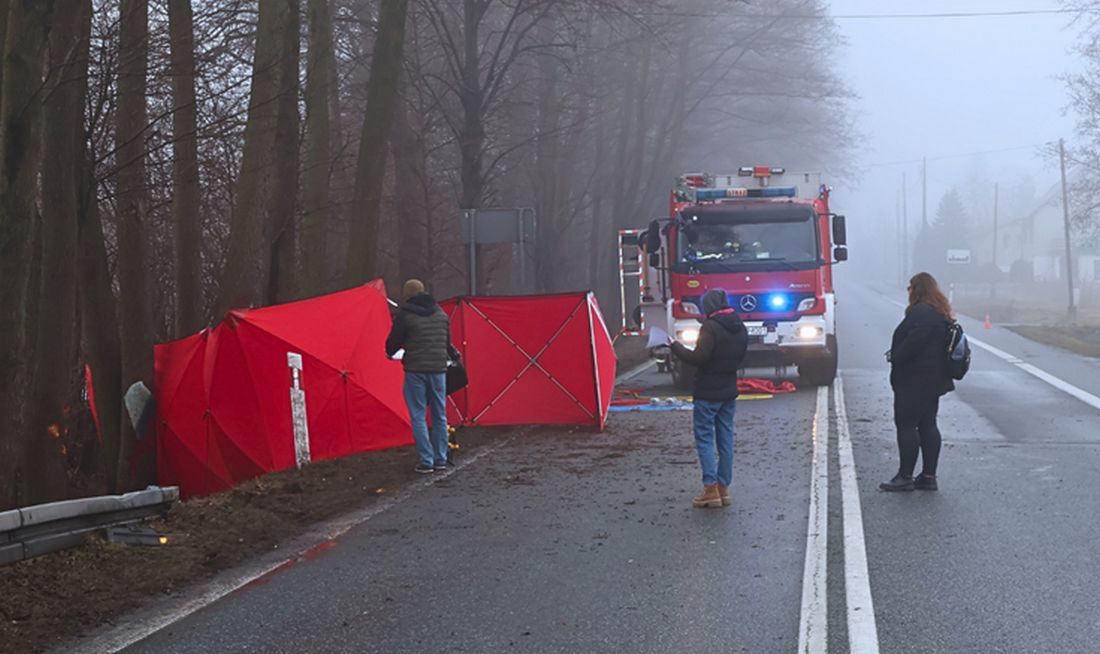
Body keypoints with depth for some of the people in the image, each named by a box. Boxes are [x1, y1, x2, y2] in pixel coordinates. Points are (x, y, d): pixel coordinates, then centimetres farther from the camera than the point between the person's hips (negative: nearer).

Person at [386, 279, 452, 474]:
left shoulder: (404, 314, -7)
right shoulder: (440, 314, 10)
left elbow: (394, 342, -2)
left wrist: (390, 353, 20)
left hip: (415, 370, -5)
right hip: (438, 369, 5)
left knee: (418, 417, 1)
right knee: (439, 415, 12)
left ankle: (426, 461, -2)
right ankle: (441, 459, 15)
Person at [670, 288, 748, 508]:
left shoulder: (710, 327, -16)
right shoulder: (740, 328, 9)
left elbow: (699, 357, -21)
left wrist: (676, 347, -10)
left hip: (708, 393, -7)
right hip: (729, 391, 8)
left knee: (704, 439, -3)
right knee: (725, 439, 10)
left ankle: (711, 489, -8)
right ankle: (723, 488, 14)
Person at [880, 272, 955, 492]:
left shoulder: (920, 313, -19)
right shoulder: (940, 313, 14)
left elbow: (912, 344, -27)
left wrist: (894, 357, -10)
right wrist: (897, 355, 17)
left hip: (914, 381, -10)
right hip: (933, 380, 10)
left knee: (906, 425, -4)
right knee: (927, 425, 12)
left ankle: (905, 477, -1)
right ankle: (929, 476, 15)